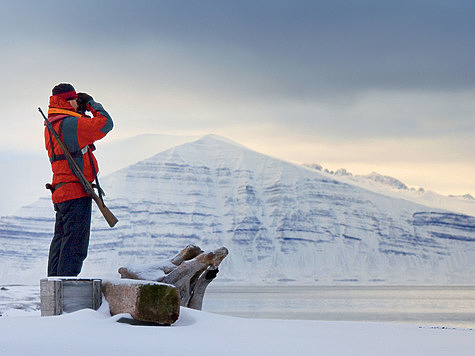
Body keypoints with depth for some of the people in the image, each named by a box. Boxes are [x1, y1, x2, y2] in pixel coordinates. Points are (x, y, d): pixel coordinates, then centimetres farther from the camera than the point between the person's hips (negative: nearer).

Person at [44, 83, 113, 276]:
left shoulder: (51, 125, 15)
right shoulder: (69, 123, -15)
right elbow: (105, 124, -16)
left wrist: (80, 111, 16)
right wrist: (92, 104, 0)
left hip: (60, 191, 10)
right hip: (76, 190, -10)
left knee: (61, 241, 15)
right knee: (75, 243, -9)